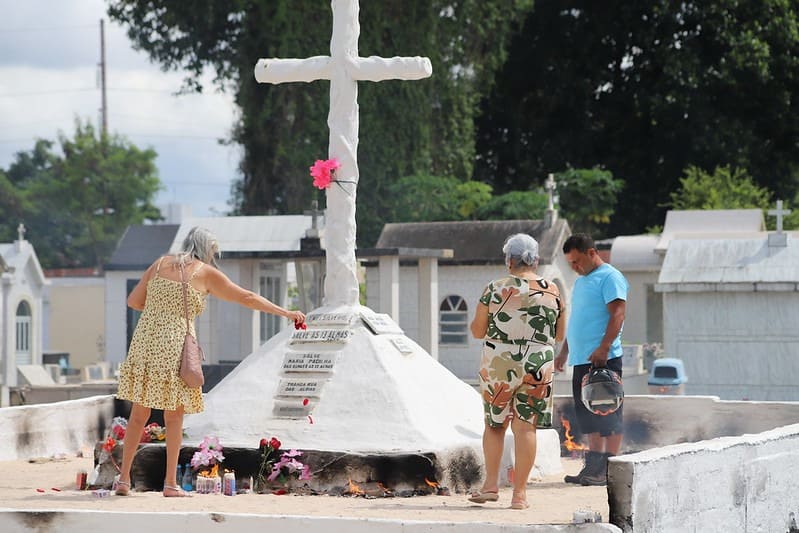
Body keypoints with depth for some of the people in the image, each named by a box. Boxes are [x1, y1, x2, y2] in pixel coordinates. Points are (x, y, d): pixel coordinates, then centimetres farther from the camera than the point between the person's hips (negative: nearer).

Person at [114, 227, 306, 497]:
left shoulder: (160, 264, 14)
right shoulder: (204, 272, 3)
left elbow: (133, 300, 13)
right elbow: (247, 298, 5)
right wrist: (285, 313, 11)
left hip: (145, 340, 4)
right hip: (174, 346, -4)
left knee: (139, 414, 11)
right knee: (174, 416, 6)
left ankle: (124, 478, 9)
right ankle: (171, 484, 6)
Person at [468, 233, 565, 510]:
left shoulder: (495, 289, -6)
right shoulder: (552, 291, 1)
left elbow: (477, 331, 1)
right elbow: (559, 336, 11)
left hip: (498, 365, -1)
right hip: (537, 366, 1)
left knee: (494, 423, 15)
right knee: (525, 426, 4)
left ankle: (491, 485, 13)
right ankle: (519, 493, 4)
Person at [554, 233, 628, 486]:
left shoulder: (610, 278, -7)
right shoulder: (582, 281, 22)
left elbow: (618, 314, -17)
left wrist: (603, 348, -25)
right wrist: (564, 352, 25)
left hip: (602, 359, -9)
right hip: (582, 360, 9)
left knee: (607, 414, -7)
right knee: (588, 415, 9)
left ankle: (609, 471, -6)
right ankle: (594, 467, 12)